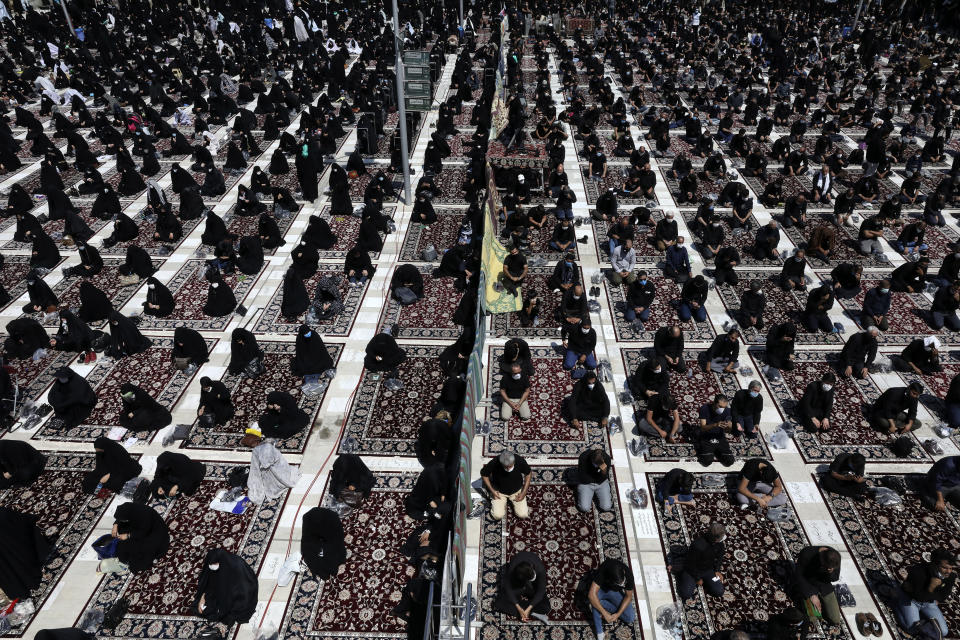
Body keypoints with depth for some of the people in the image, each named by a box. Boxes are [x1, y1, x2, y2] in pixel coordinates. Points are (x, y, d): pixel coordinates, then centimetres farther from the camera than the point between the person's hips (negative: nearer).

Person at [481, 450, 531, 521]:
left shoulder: (520, 460, -27)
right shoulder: (494, 463, -31)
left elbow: (528, 474, -7)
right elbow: (484, 474, -11)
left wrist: (524, 492, -11)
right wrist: (492, 490, -15)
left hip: (517, 491, 1)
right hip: (499, 491, -1)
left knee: (523, 515, -9)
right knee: (497, 516, -14)